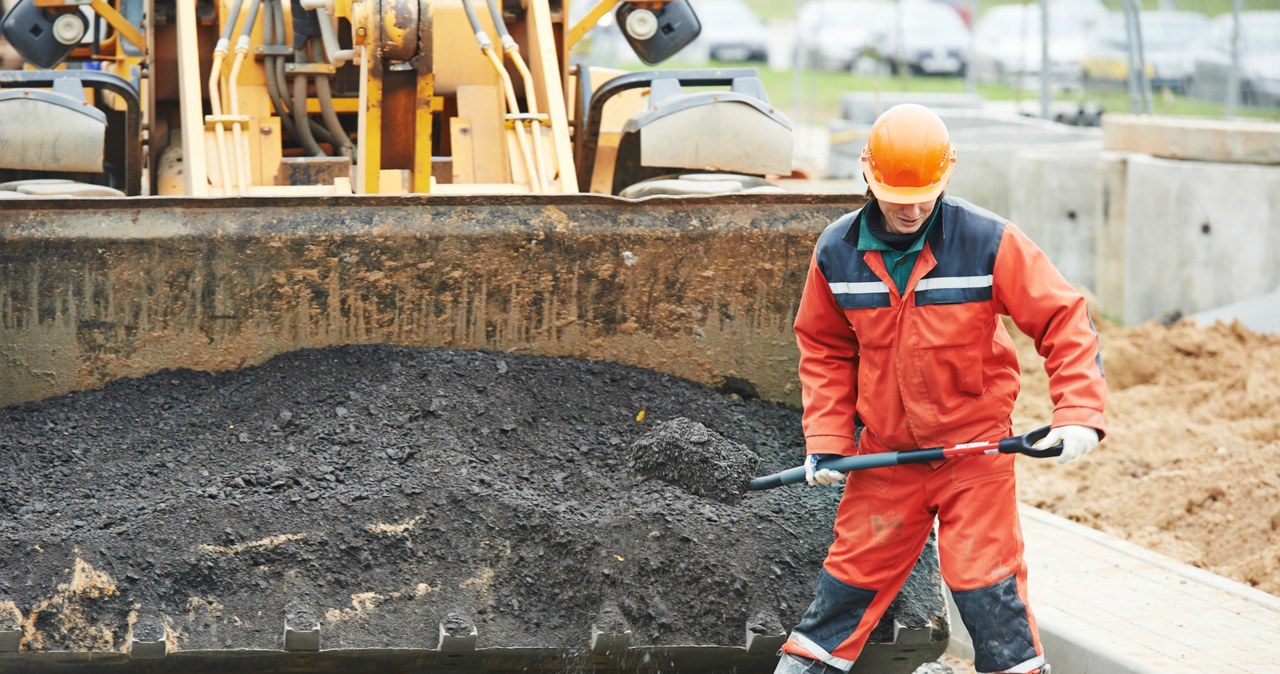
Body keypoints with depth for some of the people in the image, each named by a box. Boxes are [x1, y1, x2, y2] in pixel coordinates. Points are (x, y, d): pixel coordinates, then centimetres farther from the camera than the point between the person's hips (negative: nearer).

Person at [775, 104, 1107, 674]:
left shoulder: (989, 242, -15)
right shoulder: (837, 252, -5)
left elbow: (1062, 318, -12)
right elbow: (824, 349, 8)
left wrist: (1079, 413, -23)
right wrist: (826, 441, 1)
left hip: (975, 446, -3)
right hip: (884, 451, 3)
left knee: (986, 582, -3)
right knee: (852, 573, 9)